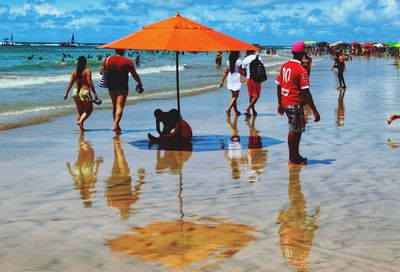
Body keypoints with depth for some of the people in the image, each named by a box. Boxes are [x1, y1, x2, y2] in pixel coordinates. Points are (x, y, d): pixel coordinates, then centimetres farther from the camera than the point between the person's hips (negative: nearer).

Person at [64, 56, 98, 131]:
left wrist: (66, 93, 12)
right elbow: (90, 82, -14)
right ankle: (80, 121, -10)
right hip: (85, 92, -5)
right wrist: (94, 93, -11)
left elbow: (70, 83, 6)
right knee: (89, 109, 10)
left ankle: (81, 127, 14)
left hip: (76, 92, 5)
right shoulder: (87, 71, -8)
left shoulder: (75, 71, 6)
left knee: (80, 111, 15)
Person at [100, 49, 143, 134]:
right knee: (120, 107, -6)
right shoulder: (128, 62, -8)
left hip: (111, 87, 4)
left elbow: (101, 72, 6)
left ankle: (117, 125, 26)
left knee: (115, 107, 17)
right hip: (122, 88, -4)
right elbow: (135, 75, -5)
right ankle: (115, 126, -20)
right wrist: (139, 83, 11)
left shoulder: (108, 60, 1)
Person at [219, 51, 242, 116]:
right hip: (236, 80, -7)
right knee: (235, 96, -3)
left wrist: (222, 81, 8)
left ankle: (236, 111, 21)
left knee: (233, 96, 15)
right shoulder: (238, 61, -12)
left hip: (230, 80, 7)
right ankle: (228, 109, -19)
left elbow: (226, 72, 6)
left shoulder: (229, 62, 6)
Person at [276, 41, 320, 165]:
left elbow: (279, 86, 12)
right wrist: (315, 111, -16)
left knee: (298, 129, 19)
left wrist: (280, 104, 22)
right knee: (294, 130, 2)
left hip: (285, 103, 8)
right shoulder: (301, 70, -16)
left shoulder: (284, 66, 7)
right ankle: (292, 158, 11)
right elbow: (306, 92, -19)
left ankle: (296, 155, 27)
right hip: (295, 104, -8)